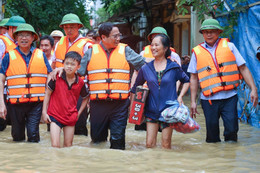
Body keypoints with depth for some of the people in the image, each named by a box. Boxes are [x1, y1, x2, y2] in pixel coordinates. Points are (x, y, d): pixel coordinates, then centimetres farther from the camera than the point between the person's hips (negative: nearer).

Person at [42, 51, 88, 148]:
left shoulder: (80, 83, -4)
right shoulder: (57, 78, -10)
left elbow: (85, 98, 13)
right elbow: (47, 94, -1)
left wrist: (79, 113, 6)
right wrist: (44, 112, -3)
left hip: (71, 117, 2)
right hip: (55, 115, -2)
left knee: (68, 145, 12)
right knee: (55, 145, -10)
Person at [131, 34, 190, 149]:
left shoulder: (174, 67, 0)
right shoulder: (146, 68, 4)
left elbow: (186, 81, 14)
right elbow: (135, 88, 13)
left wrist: (180, 97, 0)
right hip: (151, 111, 2)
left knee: (166, 145, 3)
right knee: (149, 144, -1)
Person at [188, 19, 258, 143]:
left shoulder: (228, 46, 9)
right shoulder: (197, 52, 10)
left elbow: (243, 68, 7)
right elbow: (194, 78, 13)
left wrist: (253, 89, -1)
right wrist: (193, 101, 10)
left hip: (229, 97, 0)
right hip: (209, 99, 1)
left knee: (231, 130, -7)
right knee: (212, 133, 3)